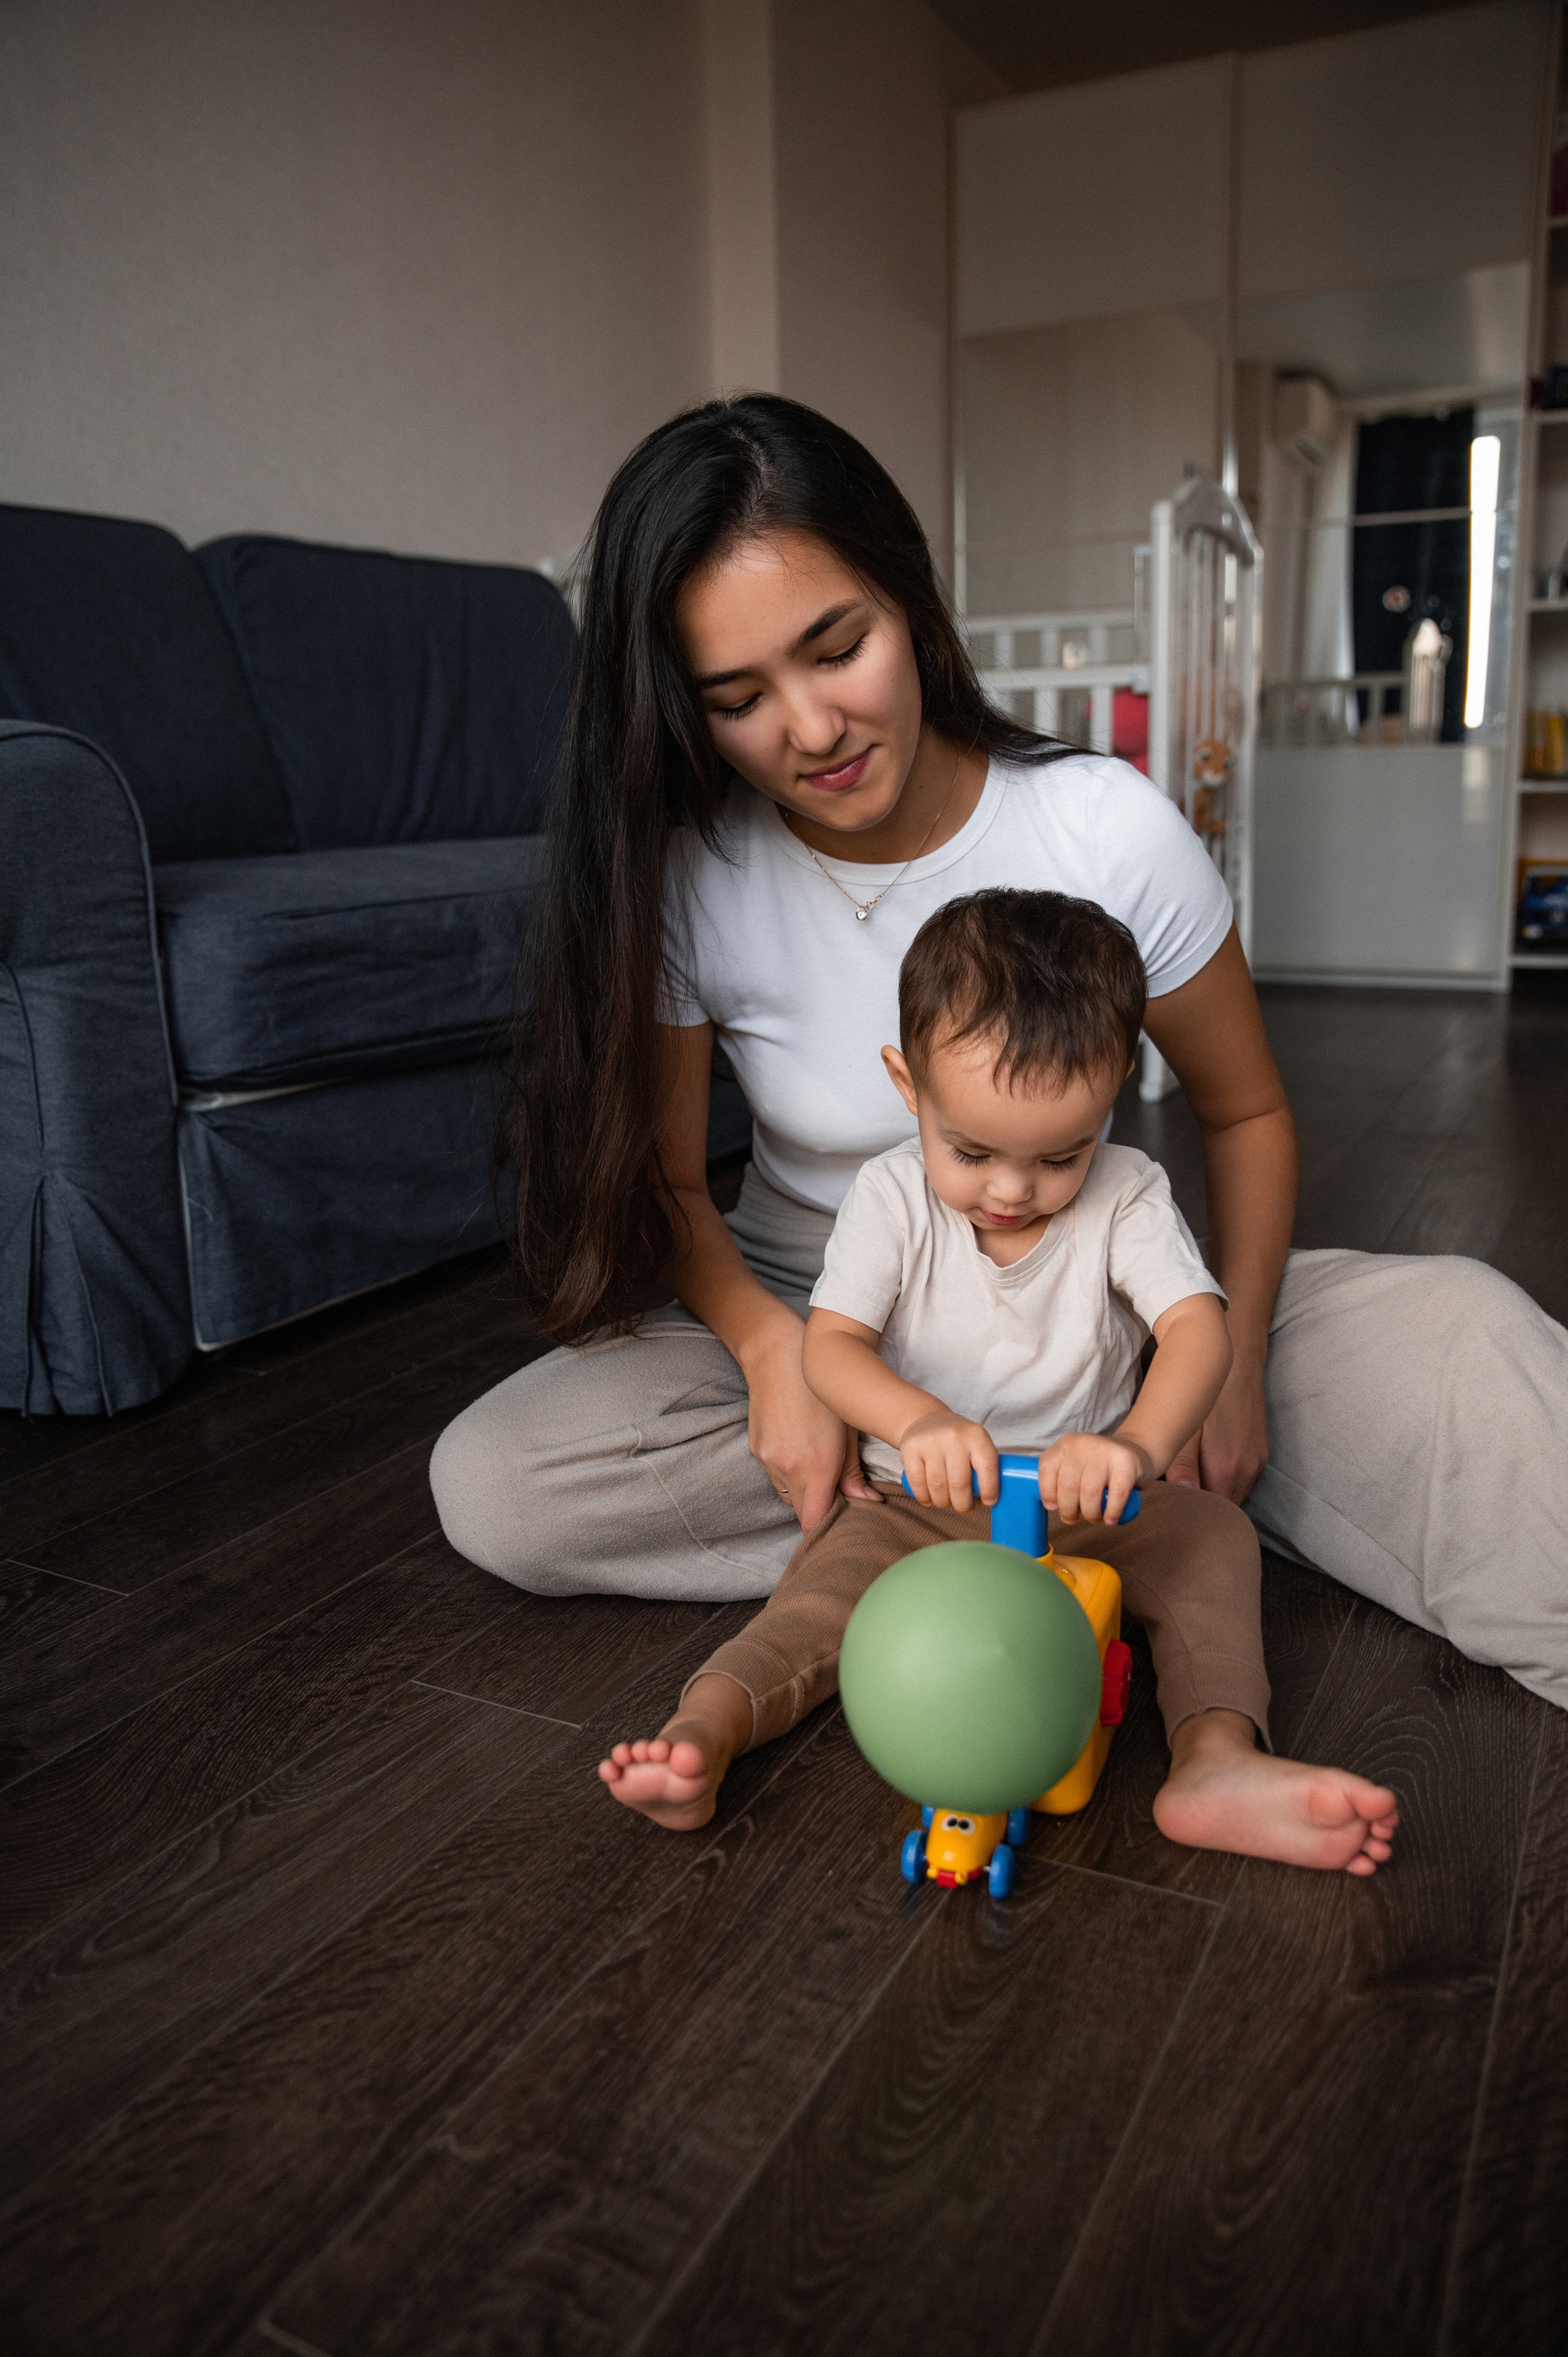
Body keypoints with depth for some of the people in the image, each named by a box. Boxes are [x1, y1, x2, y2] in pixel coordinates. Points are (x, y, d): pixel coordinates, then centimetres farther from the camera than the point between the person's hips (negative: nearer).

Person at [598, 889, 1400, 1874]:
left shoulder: (1127, 1194, -11)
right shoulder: (892, 1196, -10)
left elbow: (1198, 1327, -25)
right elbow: (831, 1342, -18)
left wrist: (1139, 1441, -48)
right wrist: (919, 1420, -42)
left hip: (1082, 1499, 1)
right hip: (922, 1499, 0)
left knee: (1212, 1532, -23)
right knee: (838, 1570, -26)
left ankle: (1217, 1757, -36)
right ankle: (709, 1726, -39)